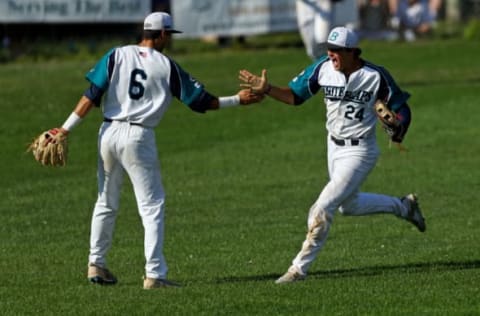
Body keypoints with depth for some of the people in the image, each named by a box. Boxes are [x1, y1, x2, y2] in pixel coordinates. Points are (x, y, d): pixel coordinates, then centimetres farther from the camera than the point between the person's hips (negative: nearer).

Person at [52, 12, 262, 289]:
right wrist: (238, 100, 13)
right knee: (153, 206, 1)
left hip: (109, 133, 4)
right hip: (139, 138, -4)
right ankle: (154, 274, -7)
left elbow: (91, 96, -3)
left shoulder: (117, 56, 4)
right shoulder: (166, 66, -2)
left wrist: (66, 129, -2)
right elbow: (200, 101, 2)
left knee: (106, 203, 19)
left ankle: (96, 264, 24)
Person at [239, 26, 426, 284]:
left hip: (359, 152, -7)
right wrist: (267, 90, -16)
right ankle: (403, 206, 47)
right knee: (348, 205, 25)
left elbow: (401, 108, -9)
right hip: (334, 147, 7)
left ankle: (300, 268, -4)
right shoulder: (323, 68, -9)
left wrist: (398, 132, -24)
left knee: (322, 209, -14)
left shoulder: (375, 76, -20)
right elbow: (294, 96, -2)